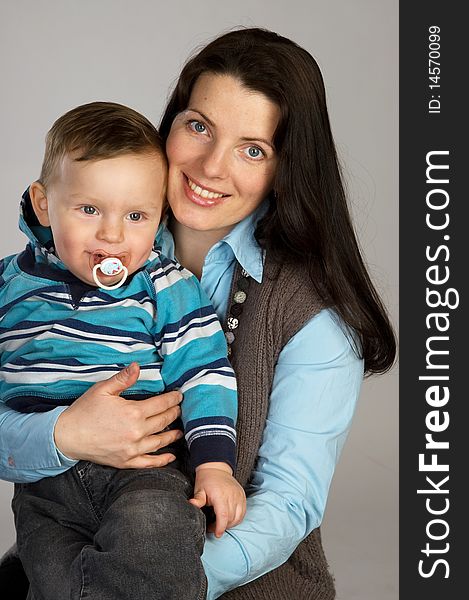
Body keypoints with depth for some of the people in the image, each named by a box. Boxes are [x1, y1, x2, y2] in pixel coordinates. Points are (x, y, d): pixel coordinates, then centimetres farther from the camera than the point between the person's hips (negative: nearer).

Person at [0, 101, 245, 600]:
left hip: (148, 466, -1)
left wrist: (214, 464, -9)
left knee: (153, 527, -32)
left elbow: (204, 372, 0)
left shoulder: (168, 287, 2)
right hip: (46, 485, 2)